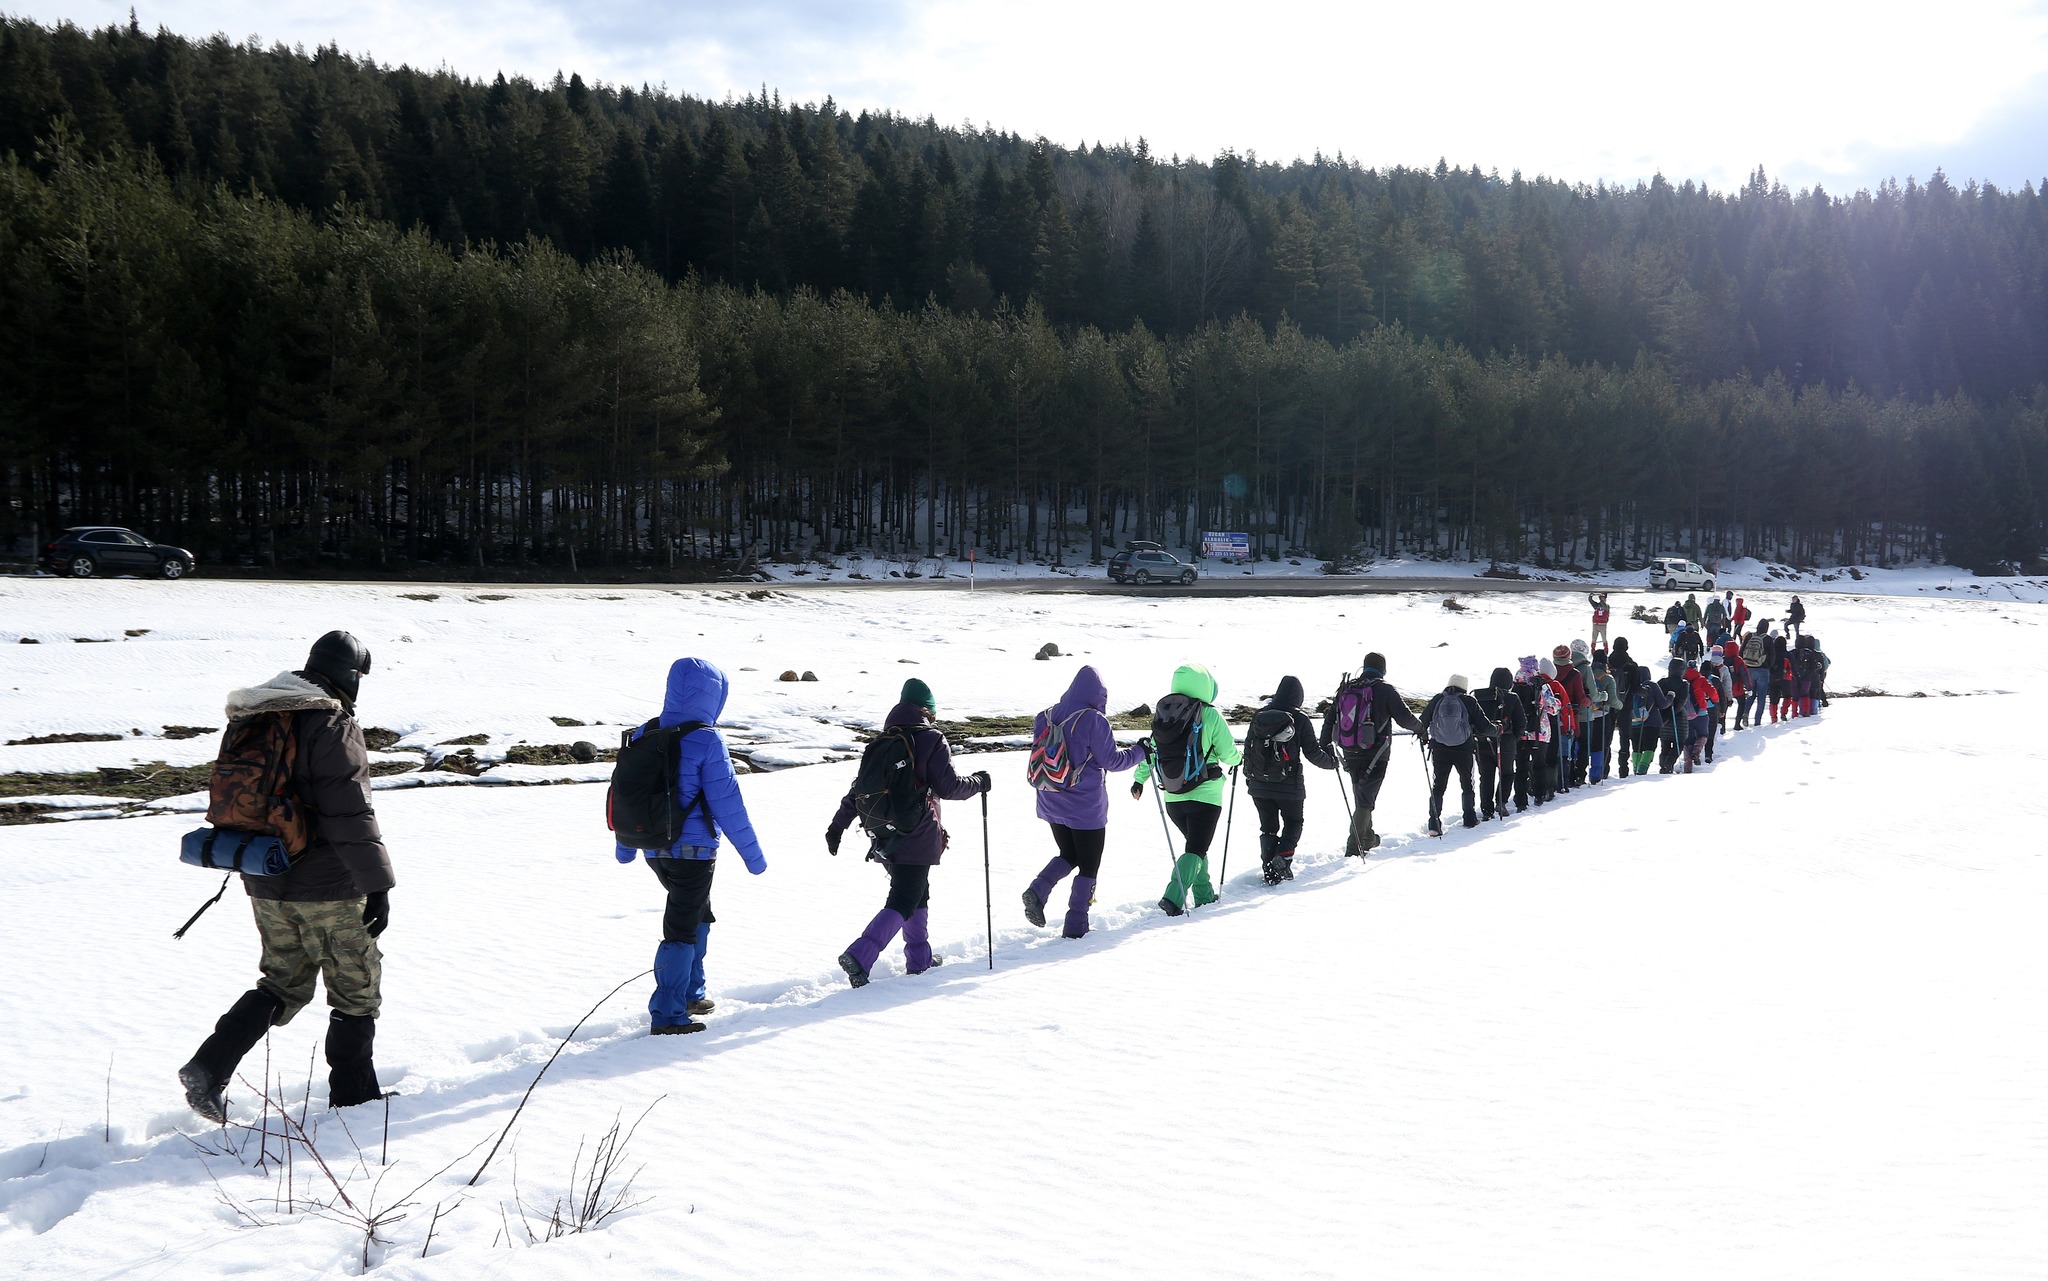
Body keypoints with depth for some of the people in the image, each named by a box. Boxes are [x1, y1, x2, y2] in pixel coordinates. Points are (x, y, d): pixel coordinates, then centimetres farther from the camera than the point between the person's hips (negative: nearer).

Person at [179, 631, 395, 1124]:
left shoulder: (252, 723, 9)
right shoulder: (333, 726, -17)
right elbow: (351, 814, -21)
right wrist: (377, 885, -18)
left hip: (266, 886, 7)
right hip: (328, 889, -7)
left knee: (283, 983, 19)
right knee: (356, 990, 8)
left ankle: (208, 1069, 5)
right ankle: (353, 1098, 15)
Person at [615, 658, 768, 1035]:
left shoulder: (643, 735, 3)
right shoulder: (707, 741, -16)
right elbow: (726, 802, -15)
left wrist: (625, 845, 23)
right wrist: (752, 853, -8)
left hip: (654, 849, 7)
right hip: (693, 849, -7)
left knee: (698, 914, 25)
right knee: (682, 929, 1)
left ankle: (690, 995, 31)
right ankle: (667, 1015, 1)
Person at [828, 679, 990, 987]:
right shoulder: (931, 740, -8)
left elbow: (859, 787, 10)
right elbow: (948, 787, -10)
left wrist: (838, 825, 14)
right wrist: (978, 782, 7)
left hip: (884, 839, 7)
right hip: (917, 837, -7)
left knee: (918, 893, 23)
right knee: (903, 903, -5)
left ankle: (919, 957, 28)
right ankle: (860, 955, -22)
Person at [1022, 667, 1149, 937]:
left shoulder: (1046, 717, 2)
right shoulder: (1093, 720, -17)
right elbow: (1112, 761, -12)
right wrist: (1140, 751, 2)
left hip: (1051, 804, 6)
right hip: (1086, 808, -6)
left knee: (1069, 856, 23)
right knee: (1088, 867, 8)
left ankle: (1038, 889, -1)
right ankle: (1075, 926, 7)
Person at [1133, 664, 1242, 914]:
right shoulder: (1211, 716, -11)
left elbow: (1150, 750, 6)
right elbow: (1228, 753, -7)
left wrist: (1139, 779, 19)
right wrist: (1238, 757, 16)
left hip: (1172, 797, 5)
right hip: (1204, 794, -5)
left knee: (1195, 844, 23)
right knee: (1195, 850, -2)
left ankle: (1204, 895, 28)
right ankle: (1174, 897, -19)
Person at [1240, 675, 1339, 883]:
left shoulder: (1260, 716, 1)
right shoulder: (1300, 720, -10)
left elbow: (1248, 747, 7)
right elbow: (1312, 752, -7)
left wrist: (1248, 775, 21)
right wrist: (1330, 761, 12)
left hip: (1259, 785, 3)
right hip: (1289, 786, -3)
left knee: (1268, 827, 15)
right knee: (1293, 823, 16)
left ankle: (1269, 868, 7)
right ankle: (1283, 857, -7)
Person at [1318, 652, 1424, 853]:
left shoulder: (1345, 689, 6)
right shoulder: (1385, 690, -9)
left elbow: (1330, 718, 8)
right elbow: (1404, 718, -11)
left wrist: (1324, 745, 14)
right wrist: (1419, 727, 9)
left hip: (1350, 754, 5)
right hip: (1375, 754, -5)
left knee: (1361, 796, 21)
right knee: (1365, 800, -2)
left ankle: (1367, 838, 36)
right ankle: (1353, 847, -9)